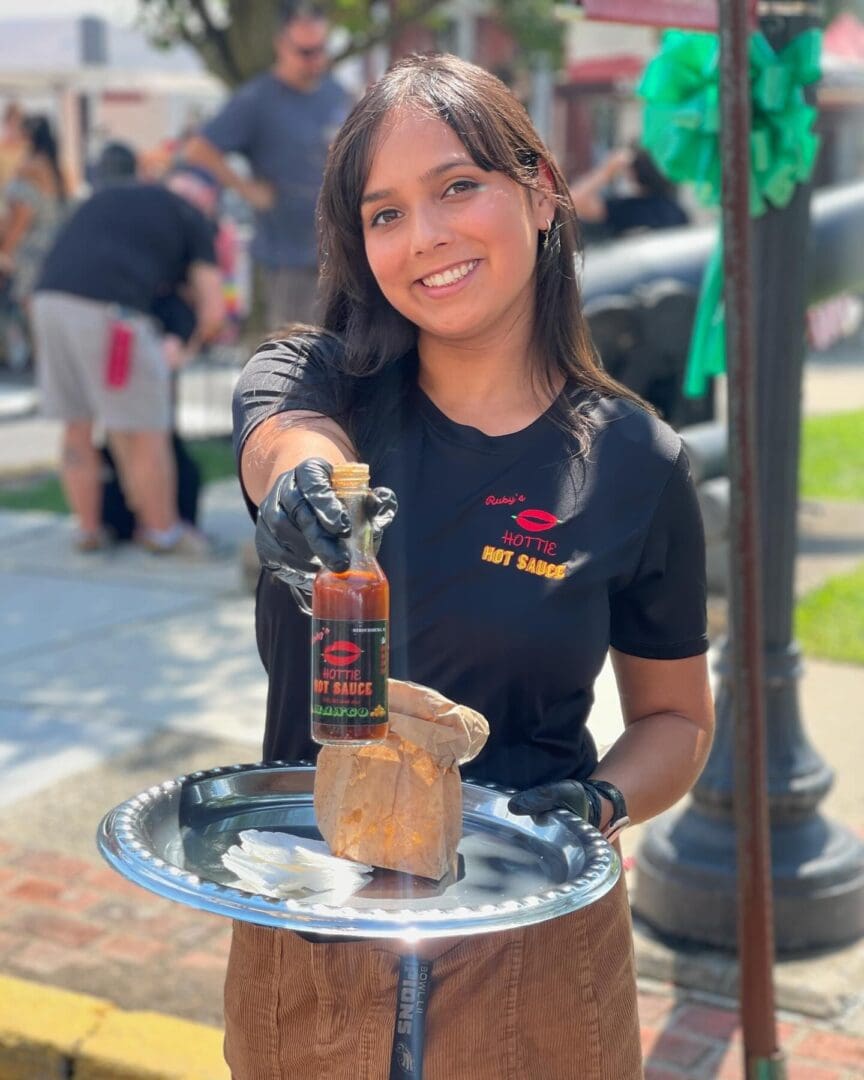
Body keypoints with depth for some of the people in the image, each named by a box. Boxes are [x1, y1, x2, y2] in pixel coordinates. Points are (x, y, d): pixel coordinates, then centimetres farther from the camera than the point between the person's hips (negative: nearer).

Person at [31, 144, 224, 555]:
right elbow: (212, 309, 6)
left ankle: (88, 530, 26)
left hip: (50, 299, 7)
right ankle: (163, 531, 18)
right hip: (109, 312, -6)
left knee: (78, 429, 18)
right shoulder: (192, 220, 15)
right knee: (144, 436, 7)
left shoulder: (108, 195, 32)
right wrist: (192, 347, 26)